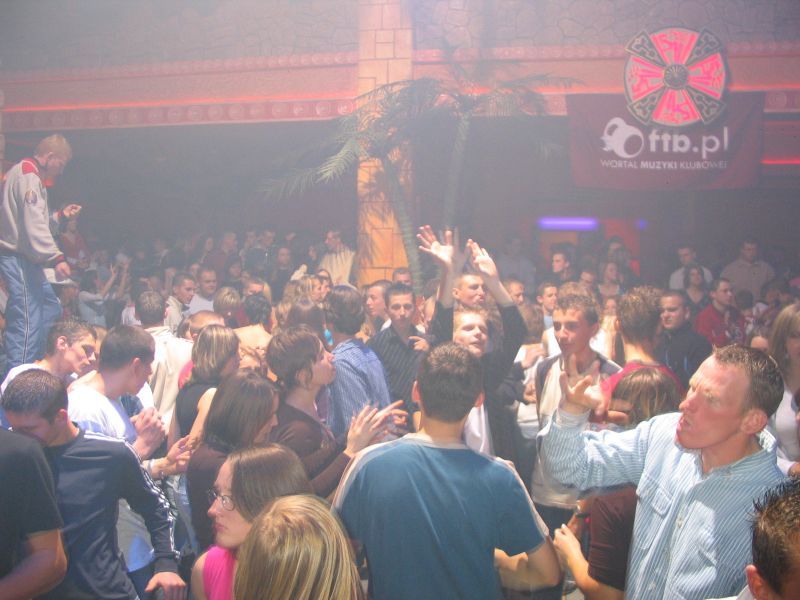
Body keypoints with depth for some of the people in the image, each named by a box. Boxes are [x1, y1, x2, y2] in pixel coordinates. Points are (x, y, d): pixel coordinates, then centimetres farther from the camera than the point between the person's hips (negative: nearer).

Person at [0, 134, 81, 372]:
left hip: (25, 258, 11)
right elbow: (33, 224, -23)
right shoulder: (28, 176, -14)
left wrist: (60, 216, 15)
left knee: (51, 309, 18)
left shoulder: (29, 175, 19)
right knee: (28, 319, -12)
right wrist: (56, 258, -27)